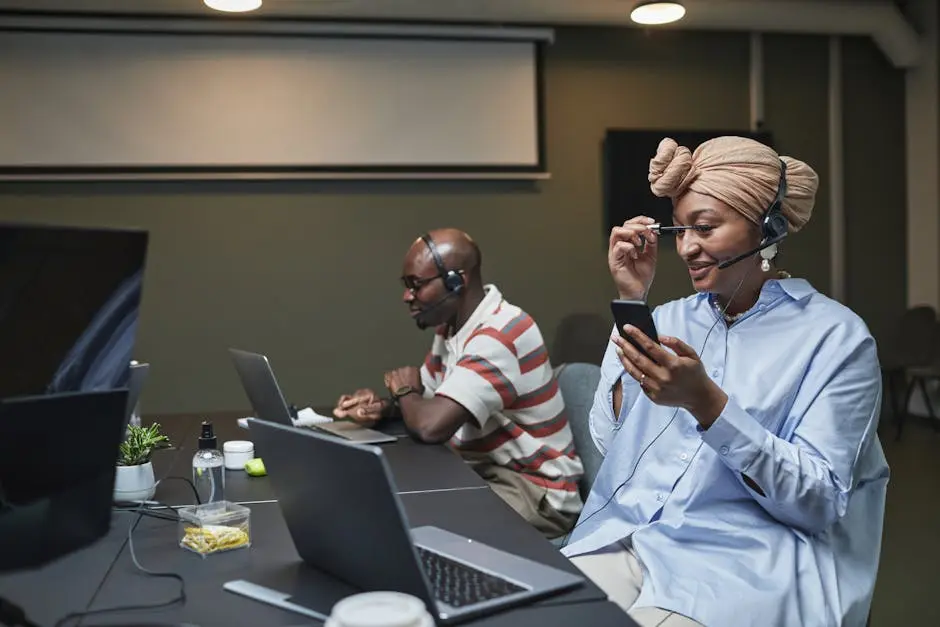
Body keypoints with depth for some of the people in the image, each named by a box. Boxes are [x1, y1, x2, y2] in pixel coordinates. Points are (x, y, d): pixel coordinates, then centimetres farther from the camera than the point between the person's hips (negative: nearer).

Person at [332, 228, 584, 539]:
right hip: (482, 471, 9)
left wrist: (403, 390, -12)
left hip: (534, 491, -9)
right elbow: (424, 394, 16)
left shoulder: (501, 334, -26)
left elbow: (431, 425, -36)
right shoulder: (451, 326, 5)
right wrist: (384, 406, -8)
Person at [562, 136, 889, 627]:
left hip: (741, 563, -4)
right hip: (623, 539, 4)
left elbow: (819, 501, -10)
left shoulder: (836, 337, -3)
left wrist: (705, 402, -22)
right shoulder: (670, 319, 12)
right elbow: (611, 441, 3)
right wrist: (630, 301, 0)